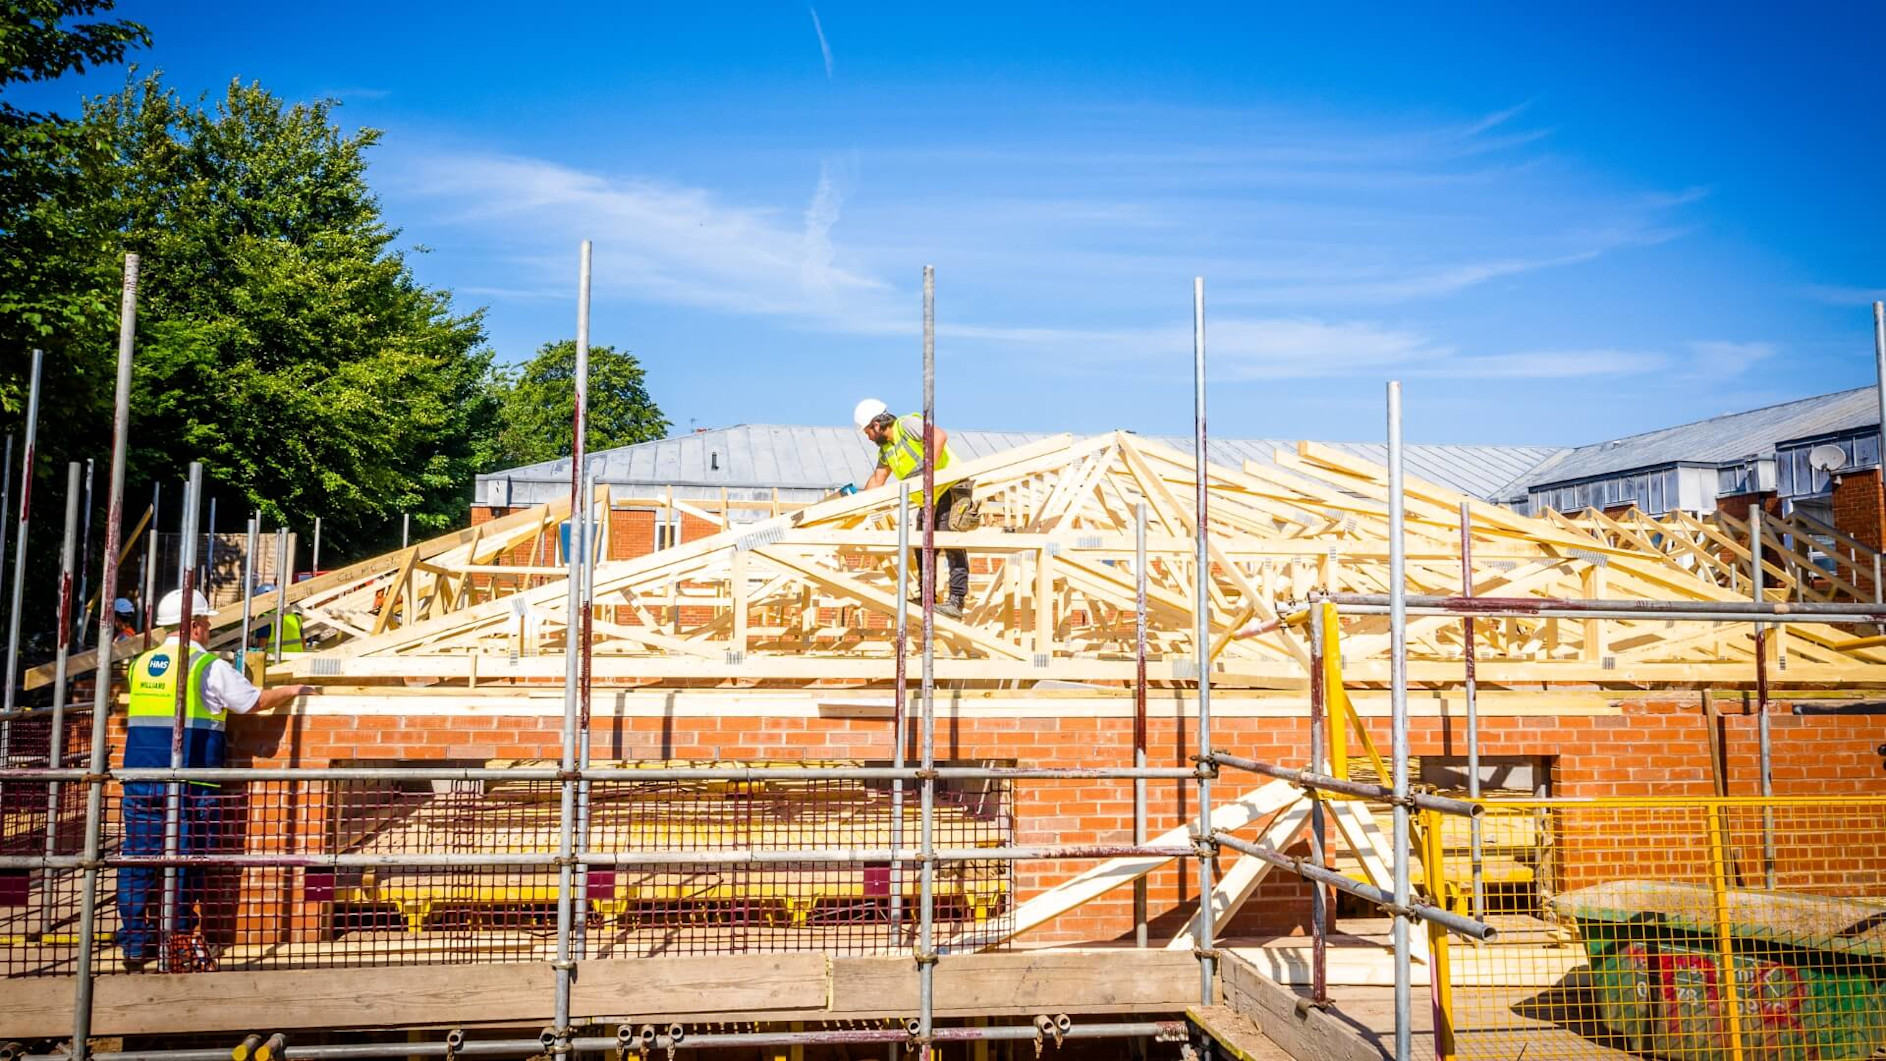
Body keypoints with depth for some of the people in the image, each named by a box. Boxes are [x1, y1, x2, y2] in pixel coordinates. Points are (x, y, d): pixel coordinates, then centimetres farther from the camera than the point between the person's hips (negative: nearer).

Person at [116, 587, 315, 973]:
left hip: (139, 778, 5)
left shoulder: (140, 664, 13)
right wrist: (292, 690, 17)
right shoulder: (209, 667, -5)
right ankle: (182, 939, 4)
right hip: (190, 781, -5)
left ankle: (135, 945, 13)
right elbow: (257, 702, -1)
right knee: (186, 859, 2)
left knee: (138, 858, 8)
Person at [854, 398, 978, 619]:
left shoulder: (907, 425, -11)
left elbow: (940, 435, -26)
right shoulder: (885, 449, 16)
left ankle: (956, 602, -21)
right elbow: (877, 479, 27)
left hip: (952, 488, -10)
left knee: (952, 545, -17)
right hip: (931, 500, 10)